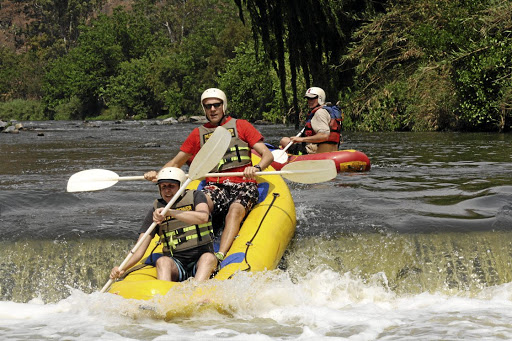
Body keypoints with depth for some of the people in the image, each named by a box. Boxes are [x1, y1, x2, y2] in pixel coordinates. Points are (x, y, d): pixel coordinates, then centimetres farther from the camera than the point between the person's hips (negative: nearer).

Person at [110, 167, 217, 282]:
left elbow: (203, 217, -21)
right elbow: (139, 250, -1)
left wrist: (170, 212, -27)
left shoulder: (196, 196, 4)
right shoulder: (156, 210, 6)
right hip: (175, 263, 1)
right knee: (162, 261, -30)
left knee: (209, 258, -32)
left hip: (201, 259, -1)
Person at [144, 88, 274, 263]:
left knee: (235, 210, -35)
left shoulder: (241, 126, 10)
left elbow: (267, 155, 2)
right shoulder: (198, 133, 19)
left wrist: (256, 168, -21)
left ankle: (220, 256, -54)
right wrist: (157, 173, 3)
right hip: (215, 185, 2)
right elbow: (176, 162, 24)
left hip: (243, 185, -2)